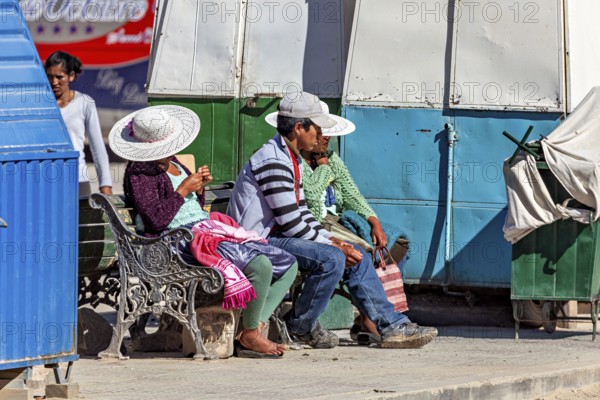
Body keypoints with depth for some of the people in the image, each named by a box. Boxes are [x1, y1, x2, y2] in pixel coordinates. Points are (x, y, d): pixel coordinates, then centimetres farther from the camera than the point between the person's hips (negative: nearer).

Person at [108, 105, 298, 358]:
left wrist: (200, 186, 6)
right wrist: (183, 189, -12)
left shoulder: (173, 165, 18)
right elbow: (157, 220, -19)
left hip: (208, 229, 10)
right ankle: (249, 335, -13)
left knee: (288, 264, -1)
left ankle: (256, 330, -9)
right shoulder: (139, 174, -8)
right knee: (260, 265, -29)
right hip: (183, 241, -10)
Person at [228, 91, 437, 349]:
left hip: (279, 235, 11)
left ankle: (392, 326, 5)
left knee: (356, 257, 4)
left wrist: (330, 239, 2)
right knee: (332, 259, -28)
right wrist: (331, 245, -15)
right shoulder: (273, 161, -20)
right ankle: (300, 326, -10)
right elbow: (290, 222, -22)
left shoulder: (292, 160, 14)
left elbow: (301, 212, 17)